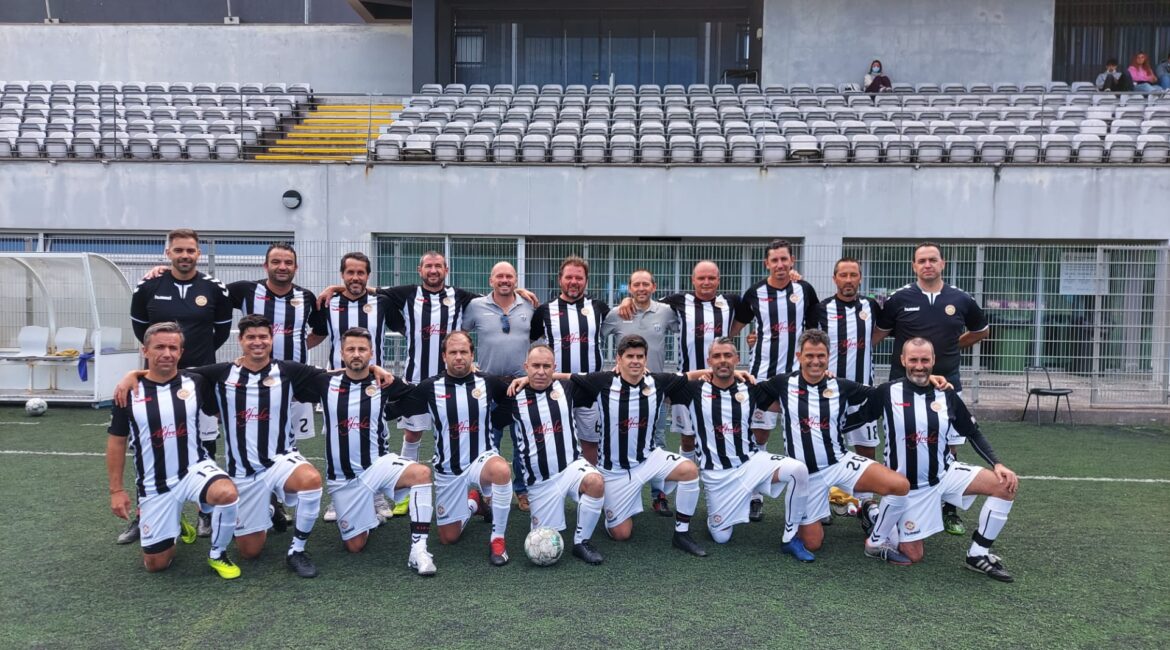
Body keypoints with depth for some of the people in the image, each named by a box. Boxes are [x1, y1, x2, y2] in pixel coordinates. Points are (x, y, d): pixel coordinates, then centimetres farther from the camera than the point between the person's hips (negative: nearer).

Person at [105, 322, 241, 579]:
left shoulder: (195, 383, -6)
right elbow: (116, 442, 3)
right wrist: (116, 490, 2)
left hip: (194, 469, -1)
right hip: (154, 486, 1)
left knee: (227, 493, -36)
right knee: (156, 564, 7)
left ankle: (217, 554, -8)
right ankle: (176, 526, 42)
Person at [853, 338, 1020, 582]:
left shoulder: (947, 396, -3)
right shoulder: (887, 393, -12)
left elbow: (974, 434, 5)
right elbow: (853, 419, -3)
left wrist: (997, 464, -6)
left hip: (945, 473, 4)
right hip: (906, 485, -4)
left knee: (1006, 485, -14)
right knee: (913, 555, -3)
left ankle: (978, 554, -1)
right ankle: (878, 540, 29)